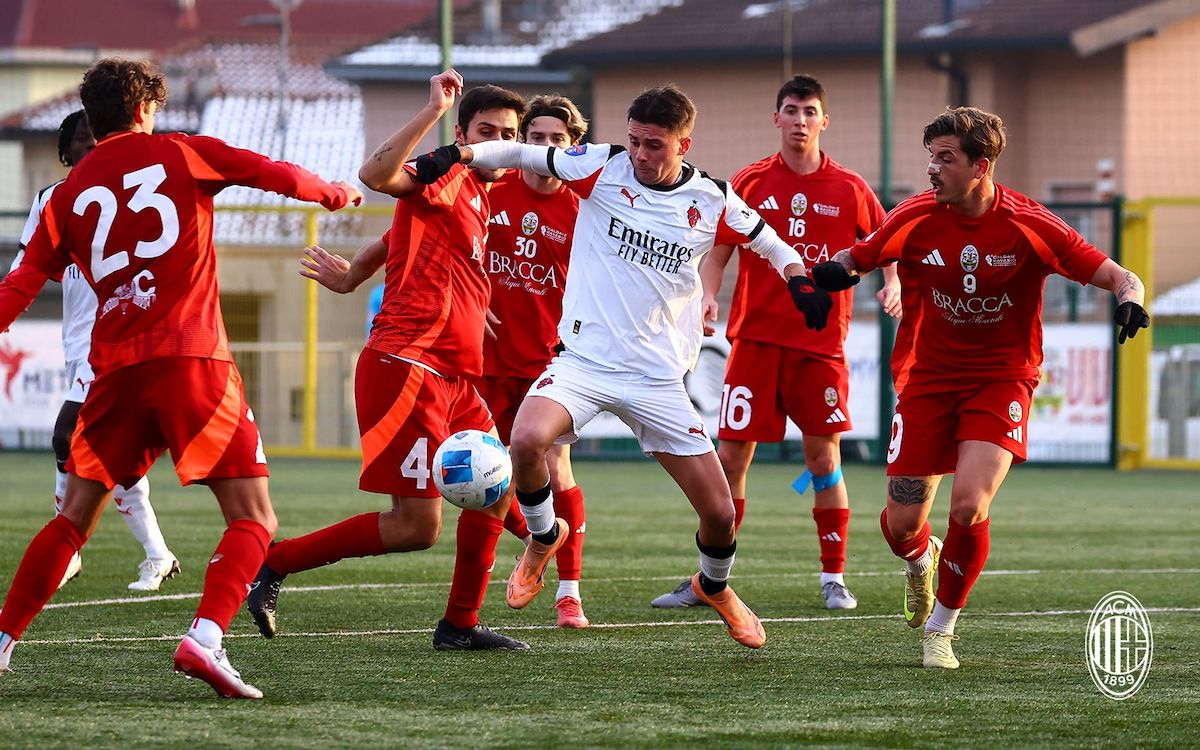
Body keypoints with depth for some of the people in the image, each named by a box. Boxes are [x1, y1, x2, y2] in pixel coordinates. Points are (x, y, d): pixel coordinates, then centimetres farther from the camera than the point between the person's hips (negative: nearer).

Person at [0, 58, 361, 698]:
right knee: (253, 519, -3)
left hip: (115, 368, 4)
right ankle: (205, 638, -24)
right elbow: (275, 174, 8)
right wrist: (333, 193, 25)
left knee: (75, 518, 16)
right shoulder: (180, 153, 7)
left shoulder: (70, 194, 14)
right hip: (191, 358, -4)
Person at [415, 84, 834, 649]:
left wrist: (800, 280, -2)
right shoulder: (603, 168, -3)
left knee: (719, 513, 0)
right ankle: (543, 537, 2)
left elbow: (770, 243, 17)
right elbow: (520, 153, 1)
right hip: (584, 362, -1)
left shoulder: (712, 202, 1)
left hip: (659, 379, 1)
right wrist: (459, 154, -15)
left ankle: (714, 586, 37)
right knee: (527, 439, -32)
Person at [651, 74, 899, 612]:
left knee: (823, 455, 0)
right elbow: (717, 251, 6)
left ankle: (834, 578, 10)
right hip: (755, 336, 0)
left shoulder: (849, 189, 3)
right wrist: (708, 296, -11)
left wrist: (893, 285, -5)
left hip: (820, 341, 0)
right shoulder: (750, 183, 3)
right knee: (731, 454, -2)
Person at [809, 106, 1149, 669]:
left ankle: (940, 627, 3)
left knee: (969, 506, -22)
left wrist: (1129, 299, -35)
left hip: (1000, 379, -2)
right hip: (926, 378, 2)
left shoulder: (1028, 225, -14)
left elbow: (1117, 276, -12)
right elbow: (856, 259, 6)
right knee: (902, 524, -3)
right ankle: (921, 561, 38)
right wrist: (835, 270, -18)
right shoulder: (916, 219, -8)